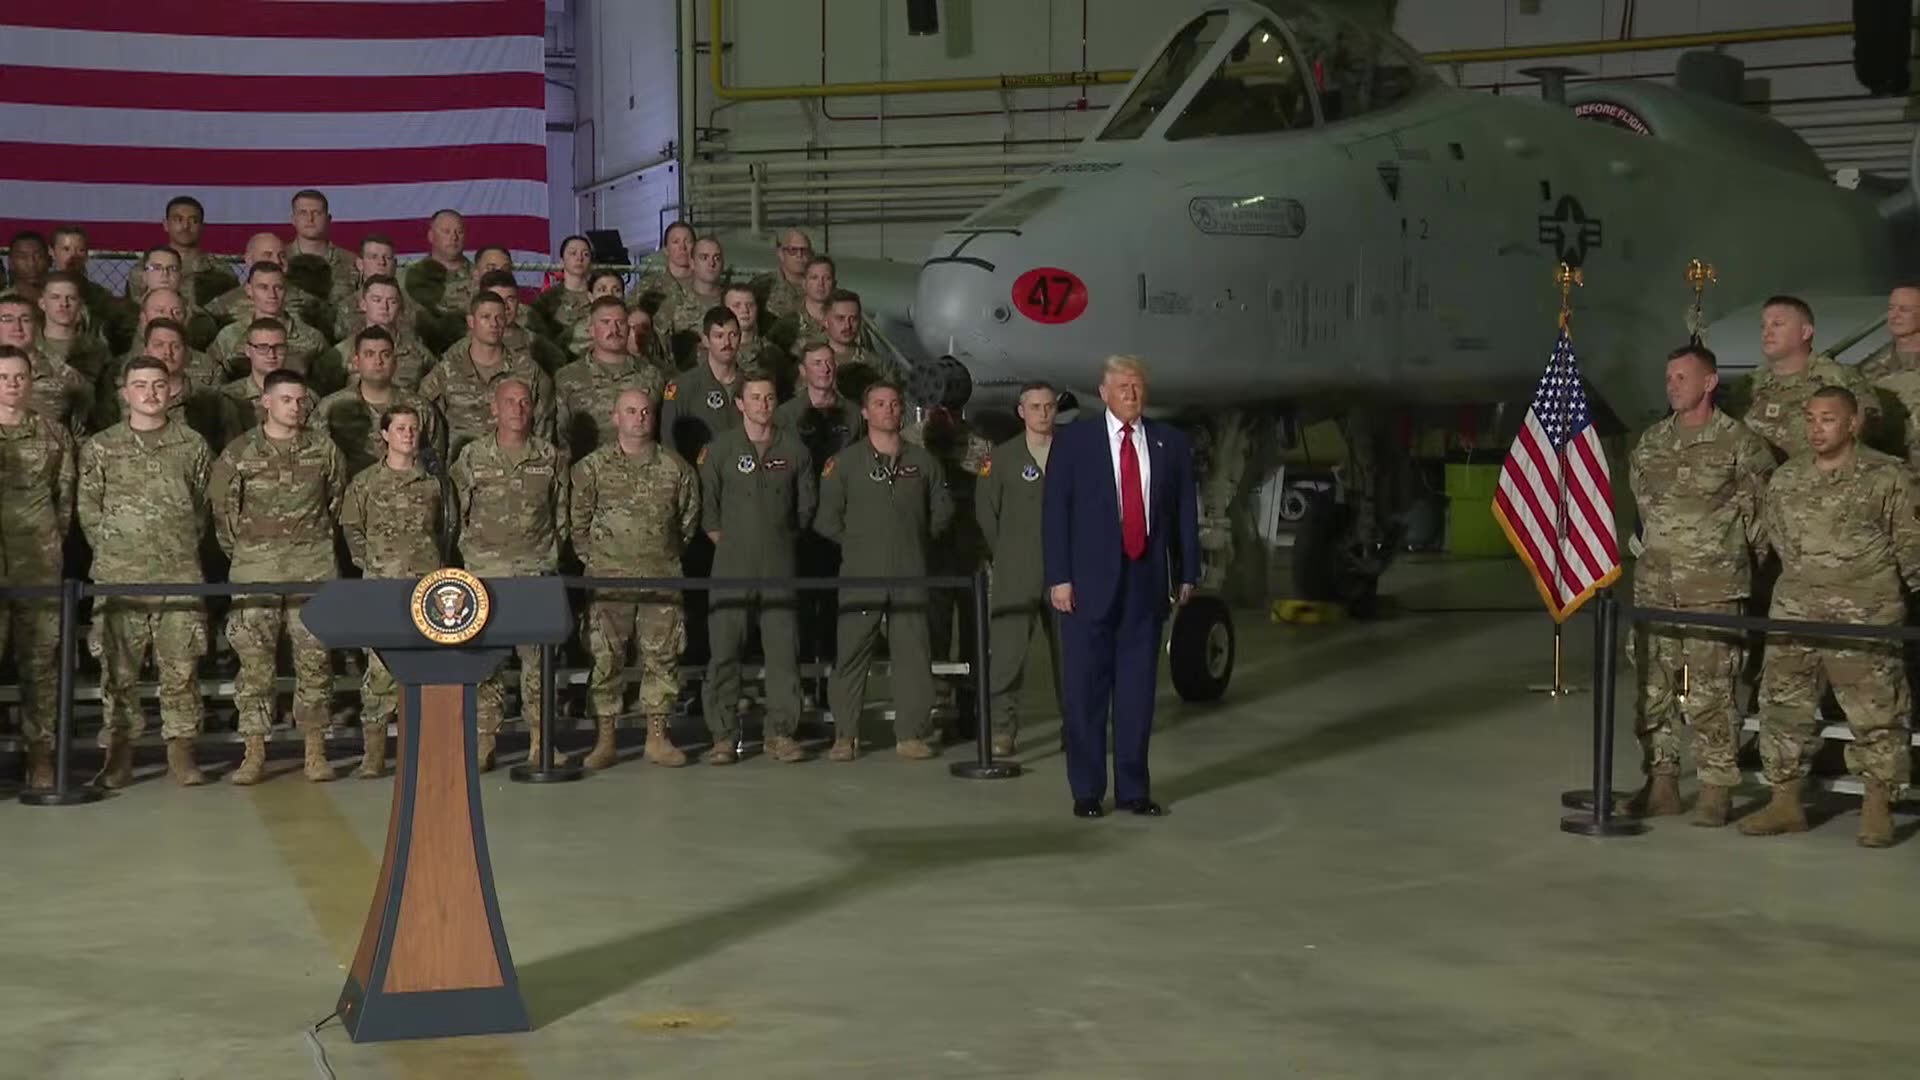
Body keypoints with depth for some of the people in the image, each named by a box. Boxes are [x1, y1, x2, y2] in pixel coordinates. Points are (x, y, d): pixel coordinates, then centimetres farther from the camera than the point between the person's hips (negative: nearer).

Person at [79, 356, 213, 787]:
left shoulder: (193, 445, 9)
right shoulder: (100, 448, 7)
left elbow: (206, 504, 13)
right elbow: (88, 509, 7)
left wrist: (186, 544, 7)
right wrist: (113, 547, 2)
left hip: (181, 573, 1)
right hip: (119, 574, 0)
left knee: (181, 666, 0)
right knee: (118, 667, 1)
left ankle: (181, 751, 6)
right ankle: (119, 754, 7)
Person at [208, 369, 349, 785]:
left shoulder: (323, 449, 6)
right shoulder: (239, 453, 1)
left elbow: (338, 499, 16)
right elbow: (220, 507, 7)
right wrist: (241, 550, 9)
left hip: (313, 566, 1)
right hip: (256, 568, -1)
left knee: (315, 658, 1)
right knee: (254, 660, -2)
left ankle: (315, 749, 8)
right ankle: (254, 750, 2)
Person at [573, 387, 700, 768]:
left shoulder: (675, 468, 6)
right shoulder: (592, 467, 1)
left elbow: (689, 516, 16)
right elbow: (577, 521, 6)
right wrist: (593, 559, 5)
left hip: (662, 577, 2)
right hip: (609, 578, -2)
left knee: (662, 655, 3)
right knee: (605, 656, -2)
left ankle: (657, 736, 12)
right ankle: (604, 739, 5)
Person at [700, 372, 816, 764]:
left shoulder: (793, 448, 7)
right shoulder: (720, 448, 2)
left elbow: (807, 503, 15)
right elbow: (706, 504, 4)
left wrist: (784, 537, 13)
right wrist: (725, 541, 2)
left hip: (780, 562, 2)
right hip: (732, 564, -1)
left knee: (783, 648, 0)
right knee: (723, 649, -2)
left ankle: (781, 732, 7)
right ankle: (723, 736, 3)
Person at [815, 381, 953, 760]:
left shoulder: (922, 461, 10)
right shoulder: (844, 462, 4)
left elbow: (943, 510, 18)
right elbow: (826, 519, 5)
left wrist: (918, 540, 12)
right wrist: (855, 543, 5)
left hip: (911, 575, 2)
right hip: (860, 575, -2)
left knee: (913, 654, 1)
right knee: (851, 654, -3)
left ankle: (911, 734, 8)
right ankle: (845, 736, 4)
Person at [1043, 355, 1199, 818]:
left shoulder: (1170, 443, 8)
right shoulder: (1073, 442, 1)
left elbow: (1185, 512, 10)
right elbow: (1055, 513, -2)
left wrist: (1187, 573, 7)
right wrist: (1058, 577, -8)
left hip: (1146, 582, 2)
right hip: (1090, 582, -2)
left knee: (1138, 688, 6)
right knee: (1086, 689, 2)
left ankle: (1133, 788, 14)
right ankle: (1087, 790, 10)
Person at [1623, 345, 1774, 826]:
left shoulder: (1740, 443, -5)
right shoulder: (1651, 442, 10)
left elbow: (1759, 512, 0)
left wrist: (1731, 557, 5)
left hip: (1713, 590, -5)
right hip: (1653, 586, 6)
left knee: (1709, 694, -5)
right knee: (1651, 688, 7)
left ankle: (1716, 791, 2)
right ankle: (1661, 783, 16)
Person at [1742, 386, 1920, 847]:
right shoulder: (1785, 479, 11)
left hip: (1865, 618, -4)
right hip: (1794, 613, 4)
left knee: (1875, 711, -3)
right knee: (1783, 705, 5)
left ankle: (1877, 809, 7)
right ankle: (1785, 802, 15)